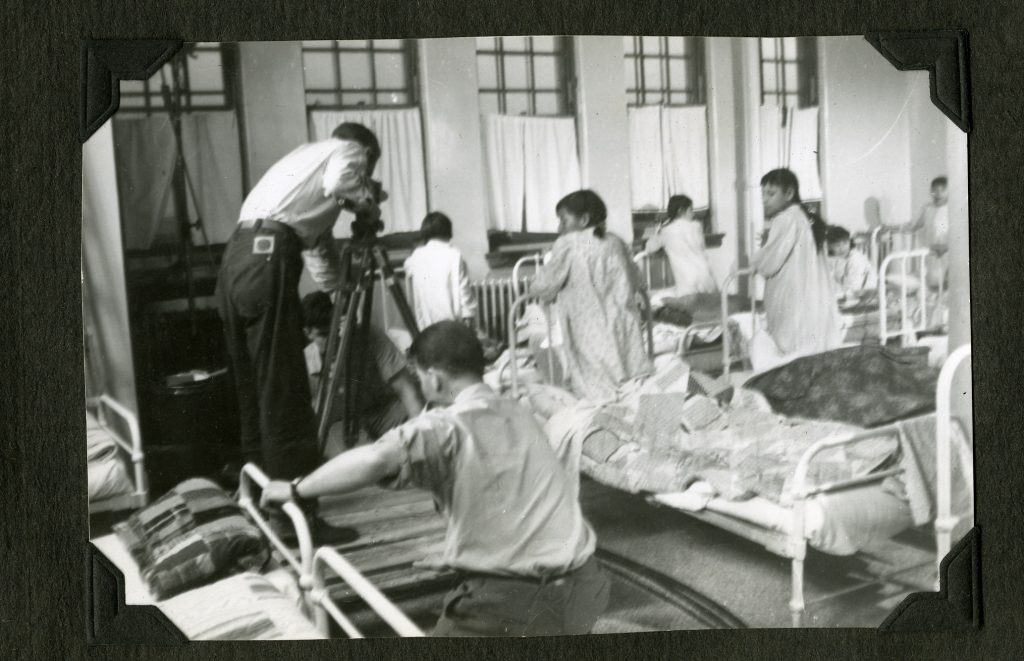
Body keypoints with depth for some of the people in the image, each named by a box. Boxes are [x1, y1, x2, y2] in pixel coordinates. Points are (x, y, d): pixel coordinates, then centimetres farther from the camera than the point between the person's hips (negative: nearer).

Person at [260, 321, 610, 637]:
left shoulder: (446, 427, -8)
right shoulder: (519, 415, 14)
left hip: (514, 599, -6)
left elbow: (375, 460, -26)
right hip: (583, 586, 6)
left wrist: (296, 490, -14)